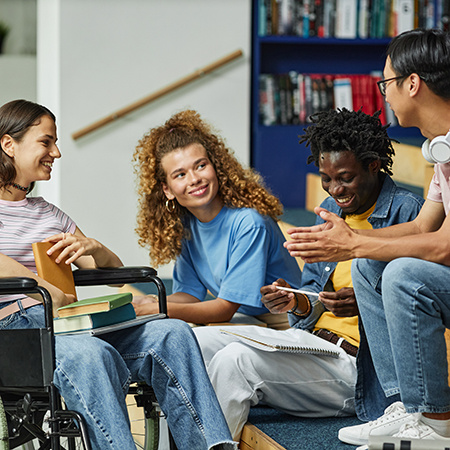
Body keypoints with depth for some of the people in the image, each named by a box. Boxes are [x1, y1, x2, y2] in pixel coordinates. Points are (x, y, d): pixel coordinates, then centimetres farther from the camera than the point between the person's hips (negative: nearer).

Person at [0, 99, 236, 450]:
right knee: (92, 354, -39)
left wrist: (93, 249, 5)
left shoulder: (48, 214, 28)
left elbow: (112, 269, 28)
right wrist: (57, 296, -14)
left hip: (70, 325, 7)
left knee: (172, 334, -19)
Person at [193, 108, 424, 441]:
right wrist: (297, 303, -4)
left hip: (357, 363, -8)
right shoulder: (331, 208, 16)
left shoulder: (406, 211, -9)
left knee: (236, 360, -28)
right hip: (312, 339, 8)